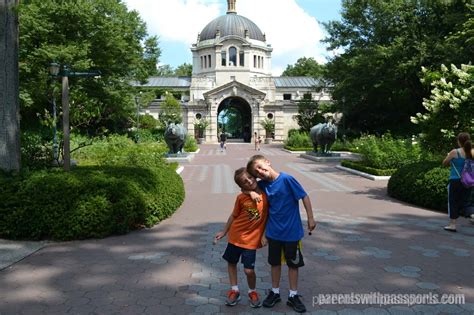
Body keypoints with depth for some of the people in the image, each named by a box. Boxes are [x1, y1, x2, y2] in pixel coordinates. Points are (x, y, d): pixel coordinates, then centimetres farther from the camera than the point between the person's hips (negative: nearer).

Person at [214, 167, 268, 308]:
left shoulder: (266, 194, -14)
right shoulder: (241, 198, -12)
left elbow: (269, 216, -2)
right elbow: (234, 216, 3)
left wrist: (264, 234, -6)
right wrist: (224, 231, 9)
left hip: (251, 240, -2)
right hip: (235, 236, 2)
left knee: (249, 270, -4)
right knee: (231, 262, 15)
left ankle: (252, 292, 25)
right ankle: (234, 290, 35)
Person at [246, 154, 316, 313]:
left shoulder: (286, 179, -19)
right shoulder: (263, 184, -5)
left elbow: (304, 196, -13)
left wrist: (310, 218, -11)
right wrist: (251, 192, -13)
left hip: (291, 231, -4)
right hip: (273, 231, 4)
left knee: (293, 263, 12)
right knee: (275, 262, 16)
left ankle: (293, 296, 27)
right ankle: (275, 292, 34)